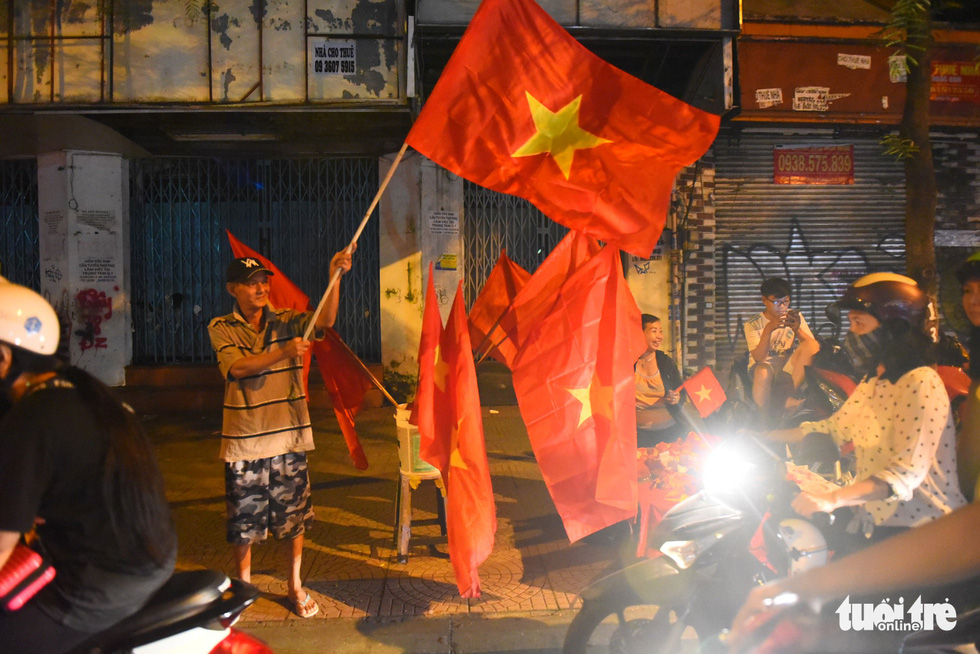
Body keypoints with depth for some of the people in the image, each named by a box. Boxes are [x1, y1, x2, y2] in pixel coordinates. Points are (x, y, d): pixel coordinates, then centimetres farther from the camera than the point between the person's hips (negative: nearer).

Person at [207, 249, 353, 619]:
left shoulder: (287, 322, 2)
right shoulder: (221, 328, -1)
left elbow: (325, 321, -16)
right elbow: (238, 368, -17)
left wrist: (335, 276, -30)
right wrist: (284, 353, -30)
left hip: (288, 437, 1)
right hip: (243, 441, -1)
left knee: (293, 516, 11)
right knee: (243, 519, 10)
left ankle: (295, 585, 30)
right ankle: (243, 585, 32)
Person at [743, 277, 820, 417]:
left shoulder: (795, 317, 4)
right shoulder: (753, 324, -5)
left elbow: (815, 349, -8)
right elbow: (759, 358, -19)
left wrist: (797, 330, -27)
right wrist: (768, 329, -31)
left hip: (790, 369, 3)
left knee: (811, 346, -23)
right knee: (763, 370, -39)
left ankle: (789, 397, -21)